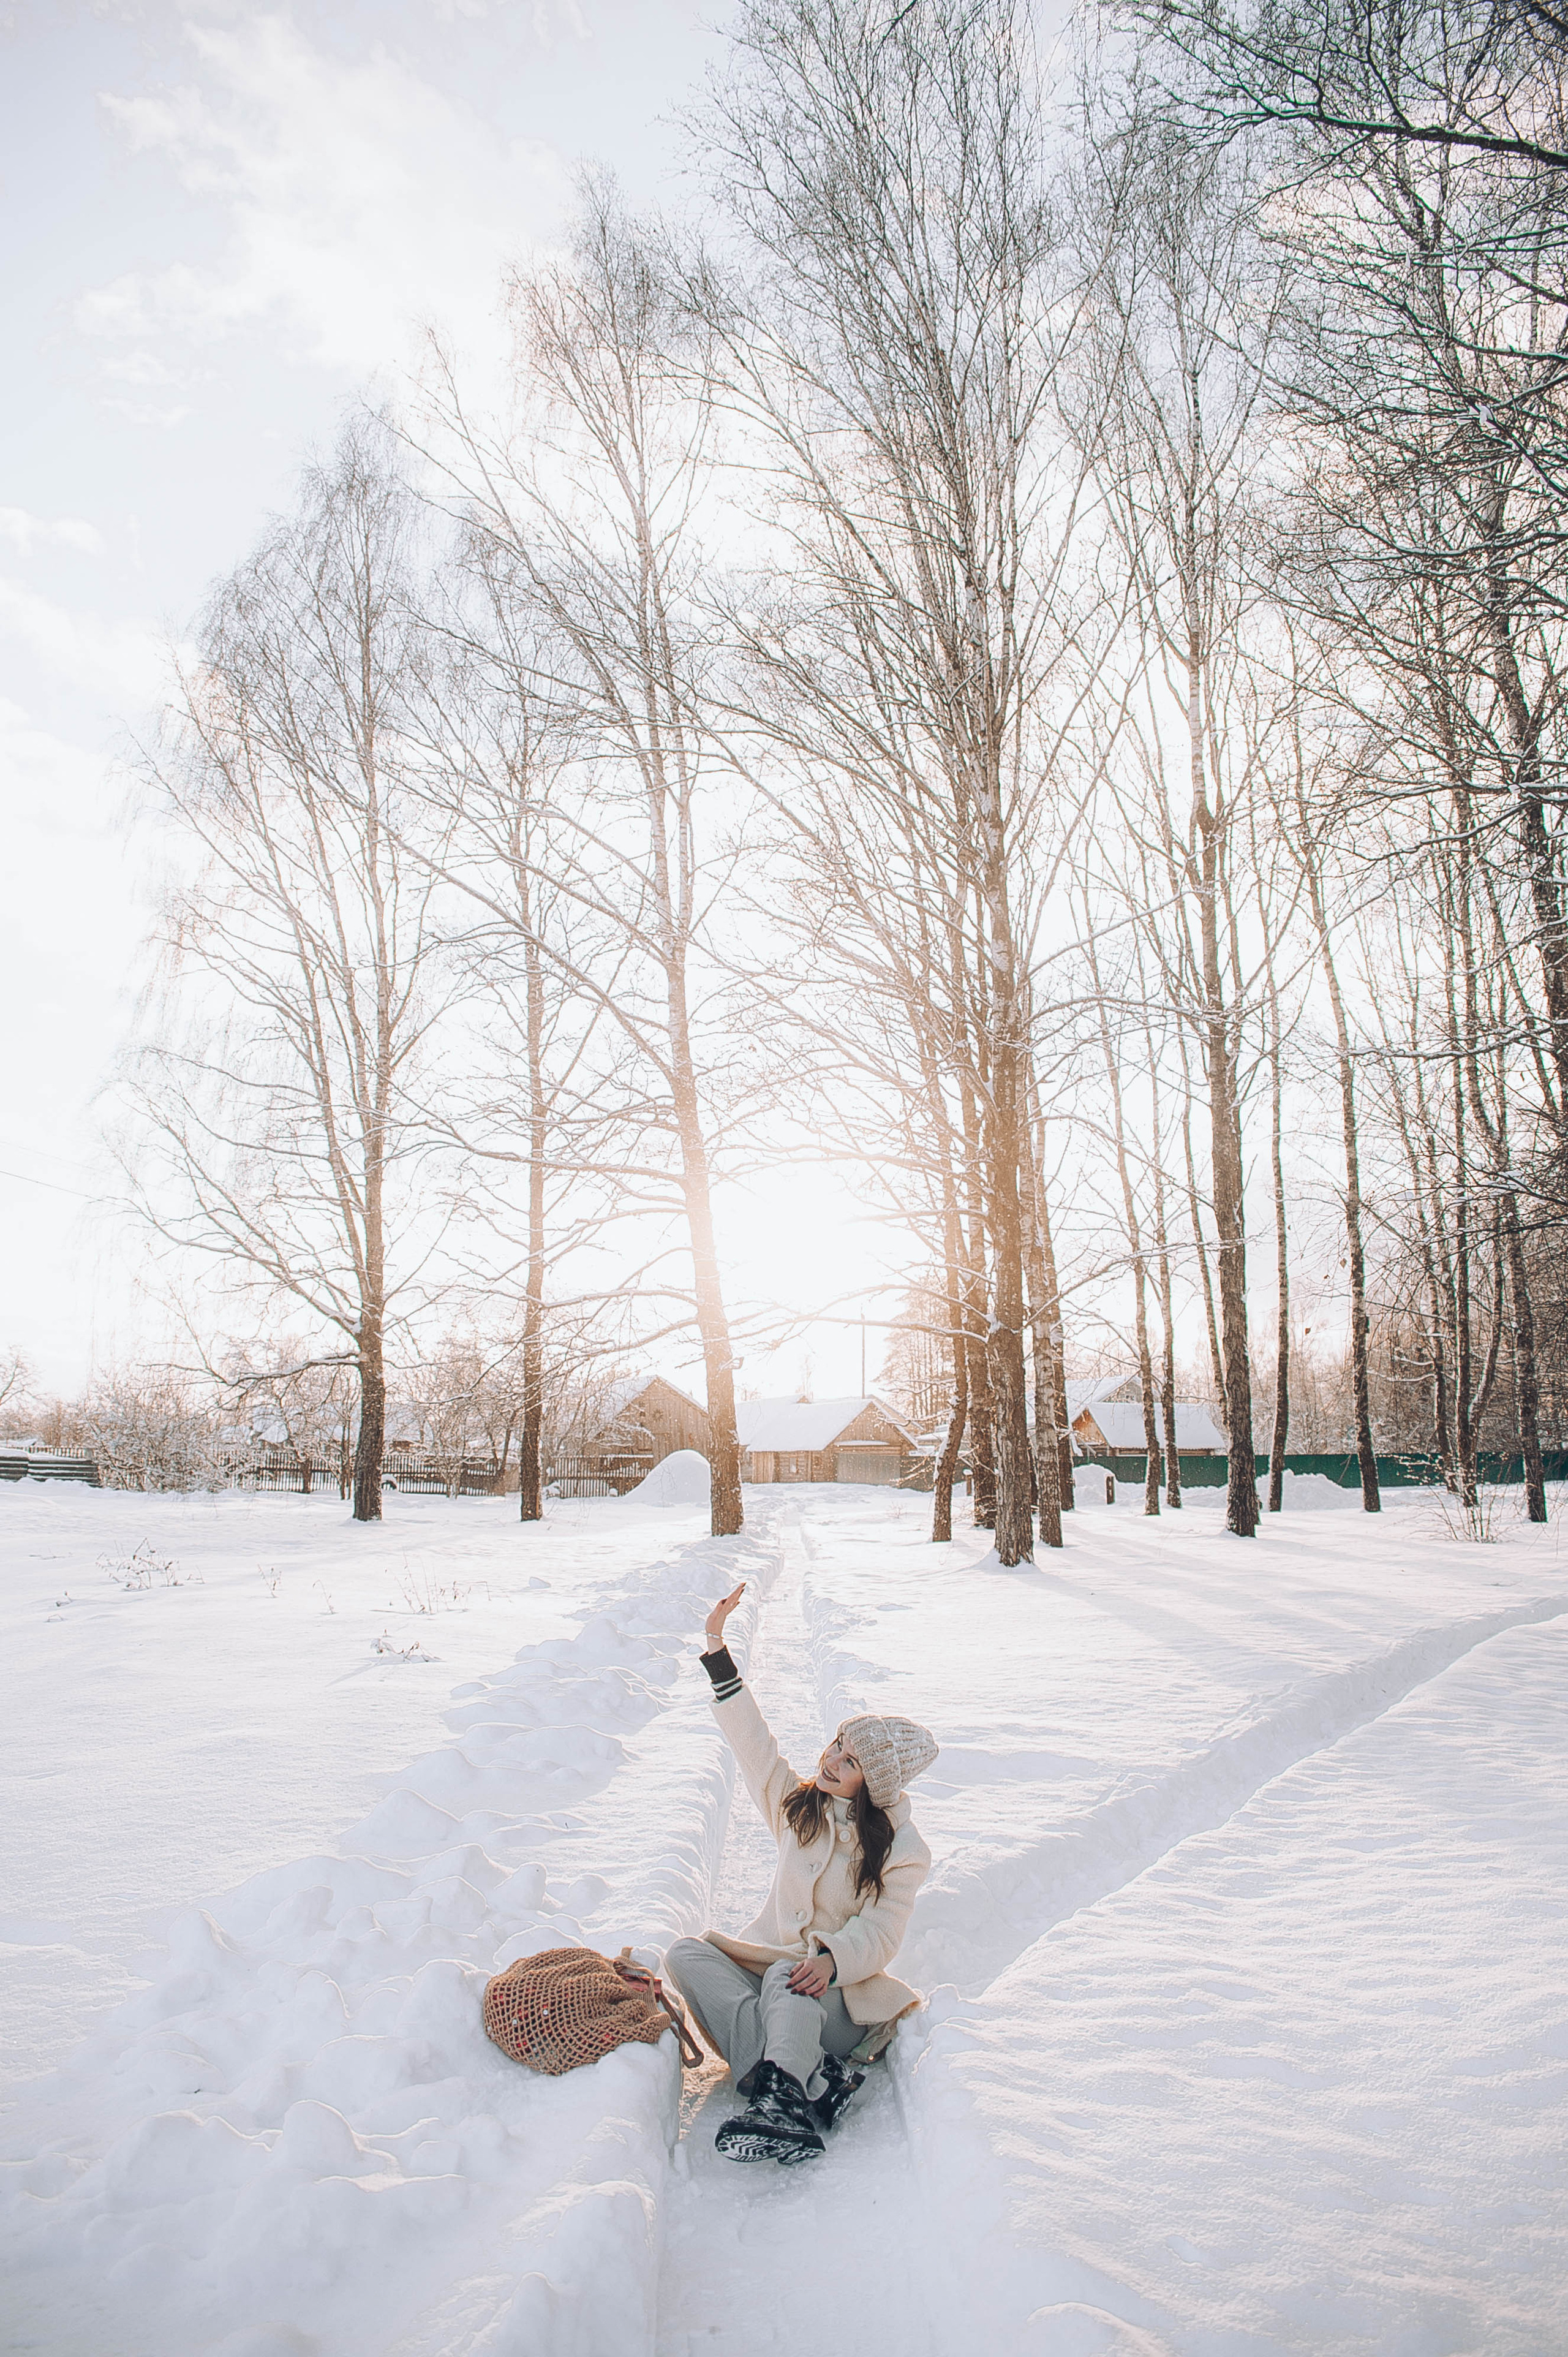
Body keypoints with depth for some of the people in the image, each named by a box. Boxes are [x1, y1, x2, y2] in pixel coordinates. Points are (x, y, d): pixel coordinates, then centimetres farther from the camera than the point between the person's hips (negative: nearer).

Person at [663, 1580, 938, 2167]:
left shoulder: (901, 1851, -5)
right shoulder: (797, 1804, 7)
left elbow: (878, 1936, -11)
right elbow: (752, 1739, 2)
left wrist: (831, 1960, -35)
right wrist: (716, 1646, -4)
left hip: (844, 1990, -4)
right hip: (772, 1959, 5)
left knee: (788, 1983, -36)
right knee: (686, 1954, -24)